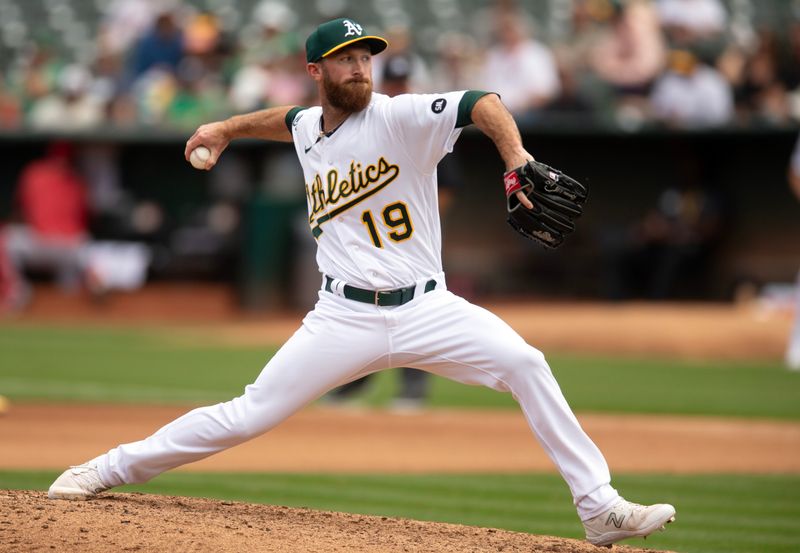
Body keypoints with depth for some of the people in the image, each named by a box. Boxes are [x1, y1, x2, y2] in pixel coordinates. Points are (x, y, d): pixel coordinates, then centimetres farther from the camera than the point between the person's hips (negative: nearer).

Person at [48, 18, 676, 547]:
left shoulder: (401, 118, -8)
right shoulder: (309, 127, 8)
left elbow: (482, 104, -25)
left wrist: (517, 159, -41)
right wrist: (227, 128, 31)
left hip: (425, 309, -2)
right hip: (345, 320, 2)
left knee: (524, 363, -23)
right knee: (248, 416, -3)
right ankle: (110, 469, 13)